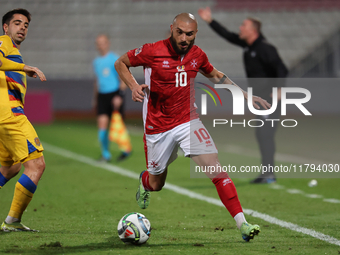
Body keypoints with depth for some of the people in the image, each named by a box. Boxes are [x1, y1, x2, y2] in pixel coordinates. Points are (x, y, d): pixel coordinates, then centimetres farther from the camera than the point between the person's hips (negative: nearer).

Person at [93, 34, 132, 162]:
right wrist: (95, 97, 23)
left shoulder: (114, 59, -6)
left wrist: (119, 95, -18)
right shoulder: (96, 61, 14)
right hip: (102, 95, 5)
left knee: (118, 125, -4)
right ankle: (105, 154, 2)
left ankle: (126, 149, 15)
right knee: (102, 123, -5)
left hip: (114, 95, -5)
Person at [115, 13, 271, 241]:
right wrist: (134, 86, -19)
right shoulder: (153, 52, -15)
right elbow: (121, 63, -1)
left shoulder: (198, 55, -2)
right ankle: (144, 181, 54)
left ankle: (242, 224, -21)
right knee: (156, 184, 13)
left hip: (188, 121, 2)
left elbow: (215, 75, 19)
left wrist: (246, 95, 15)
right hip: (158, 127, -2)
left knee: (215, 167, -17)